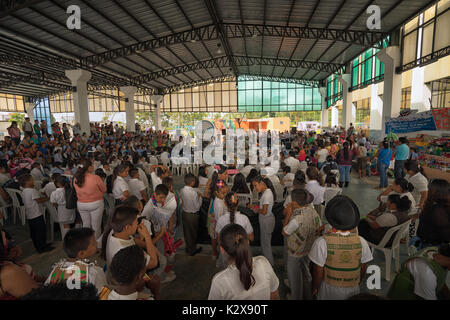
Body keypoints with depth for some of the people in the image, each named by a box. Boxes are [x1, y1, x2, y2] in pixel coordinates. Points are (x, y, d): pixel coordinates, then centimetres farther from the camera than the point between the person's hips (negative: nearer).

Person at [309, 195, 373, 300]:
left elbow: (318, 271, -18)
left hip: (330, 289, -2)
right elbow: (362, 269, -4)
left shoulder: (322, 242, -28)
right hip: (353, 289, 2)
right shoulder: (361, 242, -19)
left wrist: (315, 288, 1)